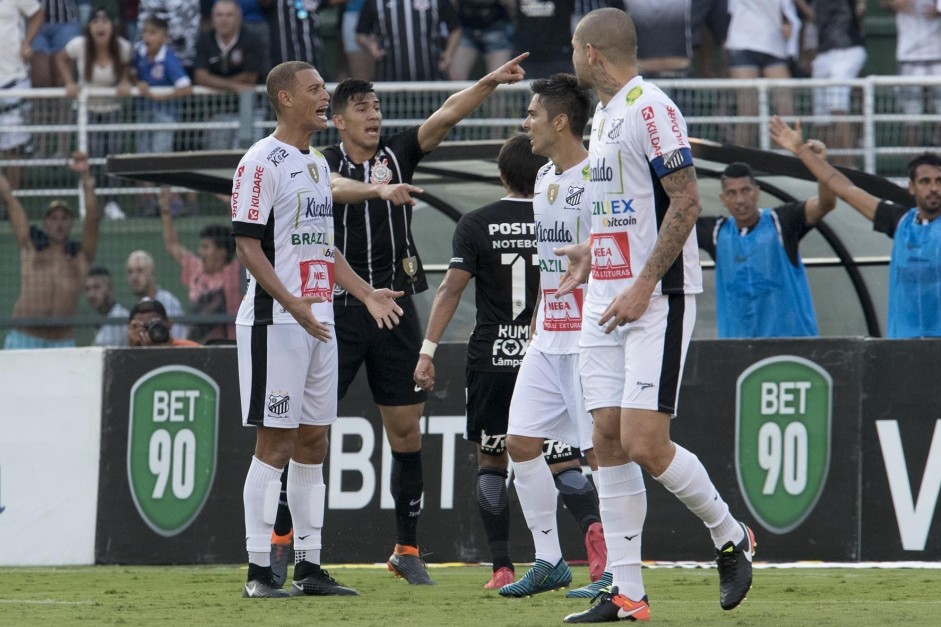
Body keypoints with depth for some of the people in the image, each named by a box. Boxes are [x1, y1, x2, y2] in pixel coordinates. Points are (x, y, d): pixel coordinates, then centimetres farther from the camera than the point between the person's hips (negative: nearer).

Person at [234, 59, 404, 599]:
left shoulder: (319, 163, 17)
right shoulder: (262, 162, -9)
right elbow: (247, 243, -15)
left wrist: (366, 293, 15)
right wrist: (290, 302, -25)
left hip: (319, 321, 8)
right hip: (276, 323, -8)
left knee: (313, 441, 9)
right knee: (275, 442, -8)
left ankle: (310, 567, 13)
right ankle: (259, 571, -5)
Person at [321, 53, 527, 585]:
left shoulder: (398, 154, 7)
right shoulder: (326, 163, -1)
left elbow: (447, 115, -5)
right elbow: (335, 188, -25)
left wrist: (491, 82, -21)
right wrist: (380, 189, -44)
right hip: (340, 307, -3)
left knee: (407, 431, 3)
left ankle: (407, 550, 9)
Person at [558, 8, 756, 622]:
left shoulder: (650, 109, -13)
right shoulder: (604, 116, 17)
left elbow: (686, 201, -18)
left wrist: (642, 286, -20)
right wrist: (591, 254, 26)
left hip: (657, 299, -9)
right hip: (607, 303, 9)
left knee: (644, 443, -13)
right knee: (609, 440, 2)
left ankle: (731, 537, 9)